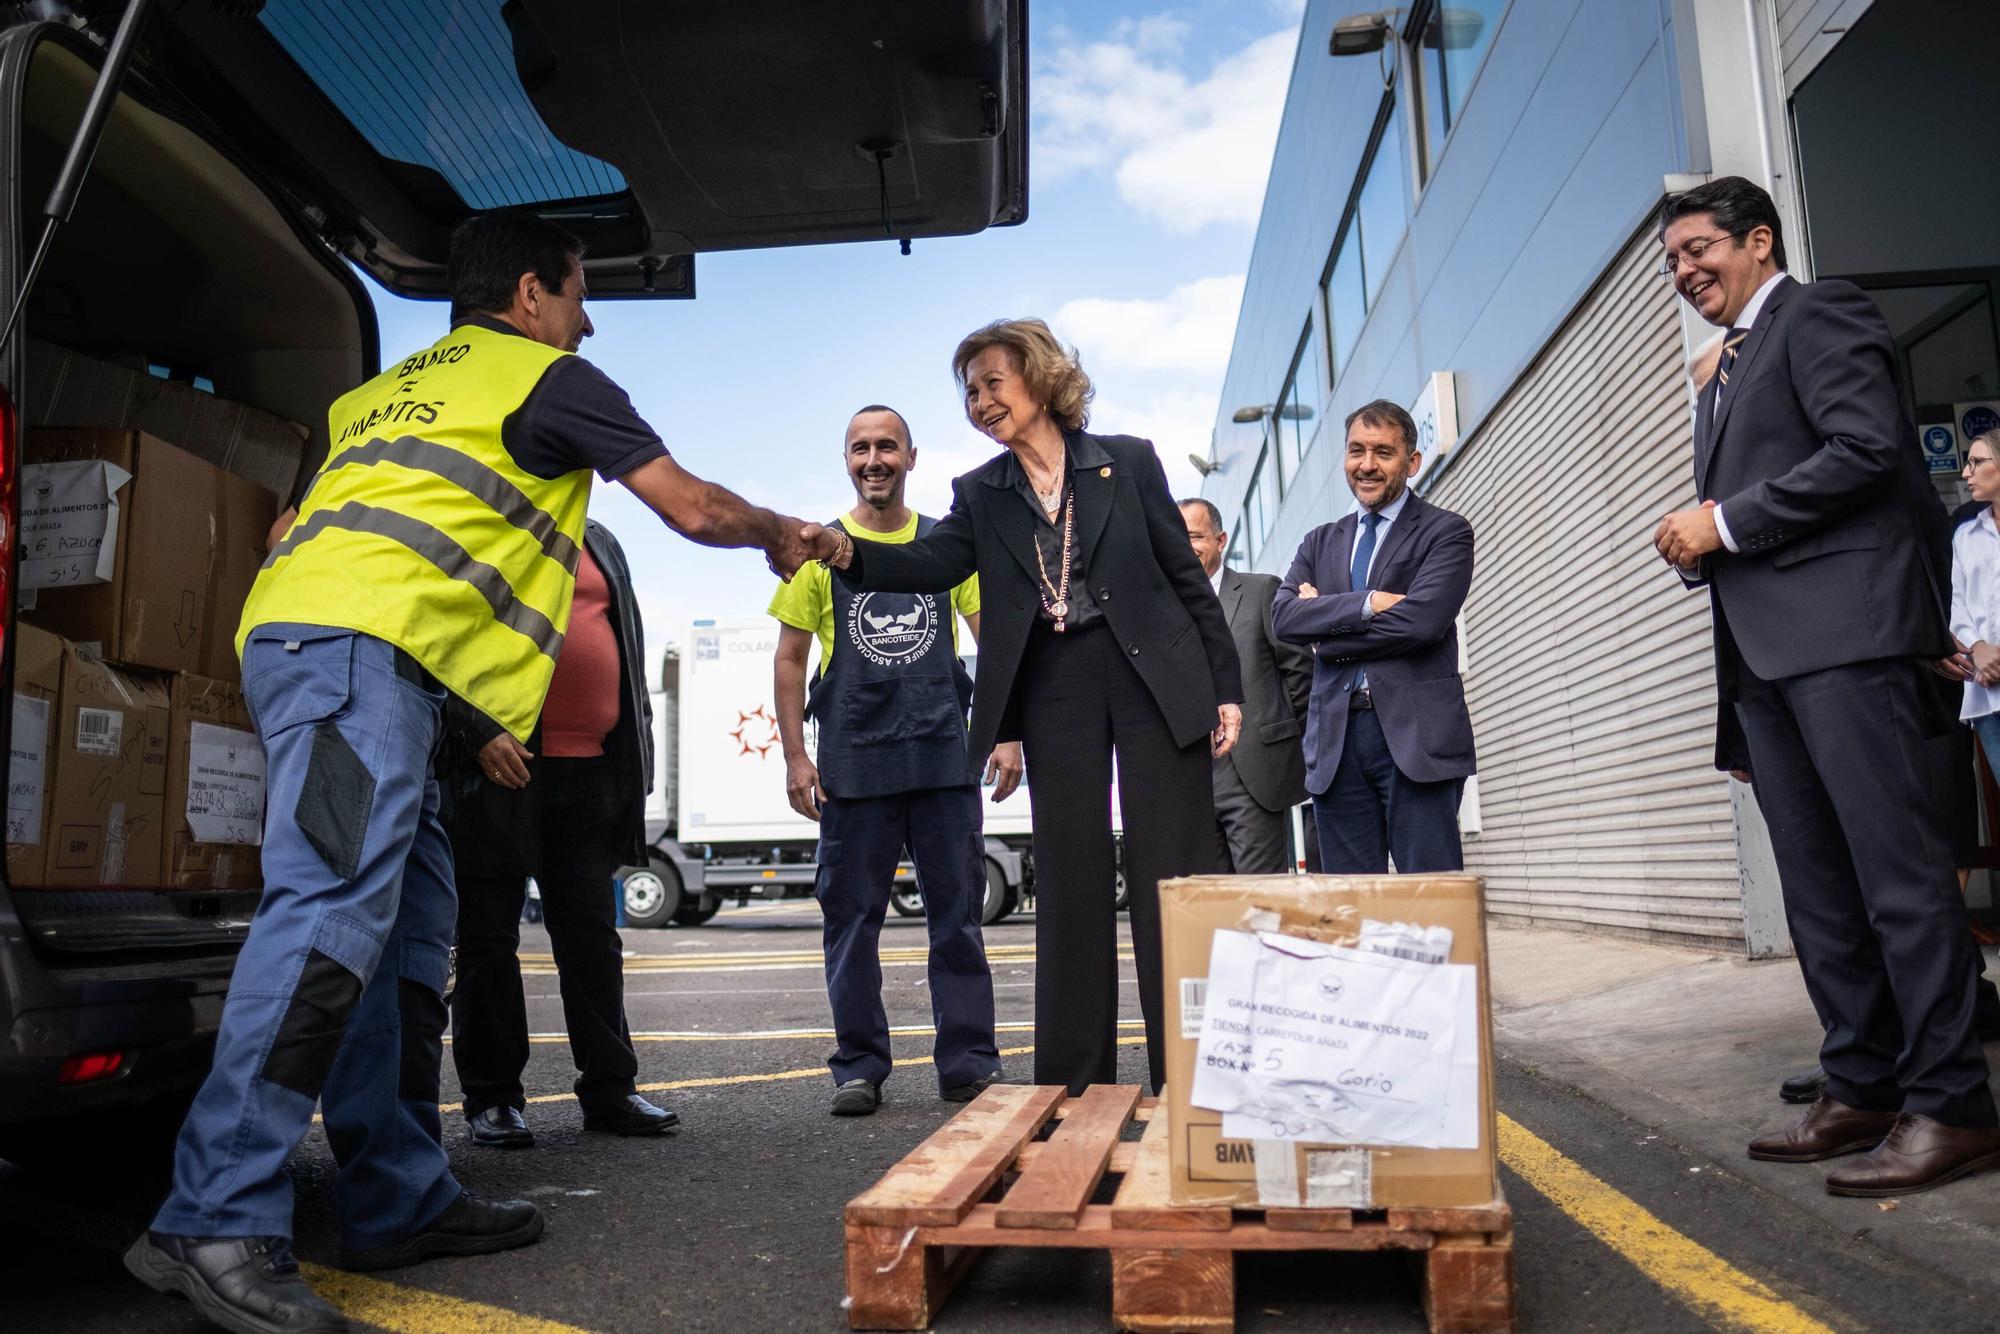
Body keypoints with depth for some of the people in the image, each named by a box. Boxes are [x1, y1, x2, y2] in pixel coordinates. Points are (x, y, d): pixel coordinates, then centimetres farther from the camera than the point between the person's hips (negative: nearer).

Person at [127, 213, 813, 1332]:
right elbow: (693, 507, 9)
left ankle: (402, 1198, 10)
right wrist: (781, 533, 28)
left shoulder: (397, 386, 32)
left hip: (298, 630, 9)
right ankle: (219, 1223, -21)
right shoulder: (548, 374, 8)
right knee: (336, 907, -18)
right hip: (364, 641, -9)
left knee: (409, 923, 7)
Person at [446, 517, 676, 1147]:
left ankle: (610, 1089, 14)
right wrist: (478, 731, -17)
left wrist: (636, 751, 13)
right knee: (489, 937, 4)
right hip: (497, 765, -4)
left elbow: (629, 645, 21)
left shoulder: (600, 543, 20)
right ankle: (492, 1098, 14)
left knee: (593, 933, 7)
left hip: (588, 770, 5)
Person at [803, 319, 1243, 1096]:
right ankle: (1076, 1082, 13)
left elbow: (1186, 574, 4)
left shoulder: (1128, 462, 5)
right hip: (1054, 690, 2)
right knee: (1071, 884, 4)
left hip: (1157, 679, -2)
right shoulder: (981, 494, 11)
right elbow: (931, 565, -4)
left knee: (1173, 879, 0)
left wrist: (1226, 686, 0)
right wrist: (843, 552, -23)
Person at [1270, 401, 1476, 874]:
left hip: (1416, 733, -4)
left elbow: (1421, 619, -12)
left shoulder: (1446, 532, 5)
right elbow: (1282, 615, 2)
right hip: (1335, 741, 4)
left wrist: (1325, 633, -2)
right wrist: (1366, 603, -11)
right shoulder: (1321, 542, 19)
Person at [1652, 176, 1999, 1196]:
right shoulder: (1727, 372, 27)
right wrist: (1698, 545, 6)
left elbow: (1868, 447, -13)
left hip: (1844, 624, -9)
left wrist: (1725, 523, -11)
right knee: (1816, 882, 7)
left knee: (1897, 865, -9)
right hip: (1763, 647, 9)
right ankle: (1862, 1088, 13)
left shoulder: (1819, 313, 2)